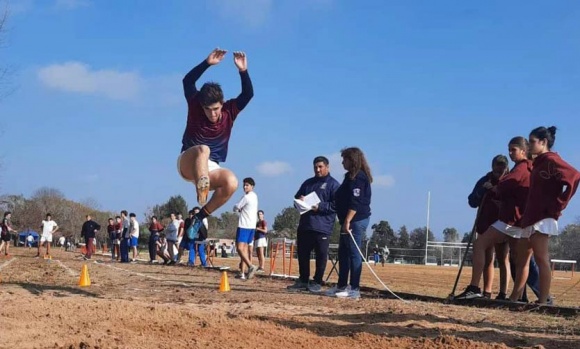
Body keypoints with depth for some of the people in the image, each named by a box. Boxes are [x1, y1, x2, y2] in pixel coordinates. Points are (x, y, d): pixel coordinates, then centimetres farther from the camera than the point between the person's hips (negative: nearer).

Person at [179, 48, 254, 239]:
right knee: (203, 149, -38)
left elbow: (248, 94, -14)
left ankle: (201, 216, -16)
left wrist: (243, 71, -29)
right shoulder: (195, 107, -6)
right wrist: (207, 63, -32)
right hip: (188, 164, -3)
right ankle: (201, 195, -52)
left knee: (231, 182, -32)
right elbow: (188, 81, -20)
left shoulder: (229, 112, -1)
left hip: (210, 169, 3)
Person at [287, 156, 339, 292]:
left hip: (322, 226, -6)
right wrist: (299, 200, -1)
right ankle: (303, 280, 19)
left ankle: (317, 282, 7)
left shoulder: (333, 184, -1)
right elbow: (296, 197, 23)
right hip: (304, 225, 6)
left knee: (321, 255, -1)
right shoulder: (308, 182, 19)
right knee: (302, 254, 9)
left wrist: (320, 206, -19)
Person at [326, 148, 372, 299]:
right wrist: (345, 221, 20)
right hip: (348, 220, 11)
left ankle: (354, 289, -5)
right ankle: (341, 286, 21)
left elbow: (356, 202, -21)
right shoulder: (351, 176, 19)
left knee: (354, 254, -8)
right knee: (343, 253, 14)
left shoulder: (358, 177, -13)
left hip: (356, 221, -11)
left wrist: (348, 221, -25)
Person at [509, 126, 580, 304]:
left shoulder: (550, 160, -8)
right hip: (530, 218, 10)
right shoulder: (538, 163, 20)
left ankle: (543, 302, -12)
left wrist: (558, 205, -19)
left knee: (542, 260, -11)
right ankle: (513, 300, 16)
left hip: (542, 219, -10)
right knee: (521, 261, 11)